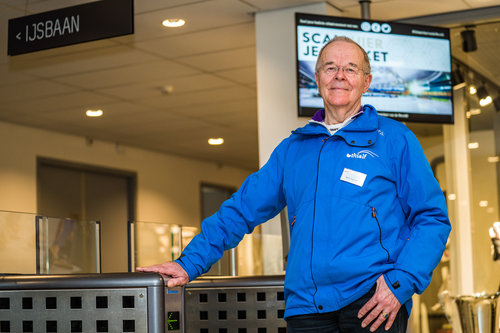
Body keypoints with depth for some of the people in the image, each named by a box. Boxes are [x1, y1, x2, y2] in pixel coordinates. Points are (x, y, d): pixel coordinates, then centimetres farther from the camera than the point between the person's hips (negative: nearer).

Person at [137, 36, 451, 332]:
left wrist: (400, 282, -11)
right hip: (306, 303, 3)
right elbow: (242, 209, 20)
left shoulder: (394, 139, 8)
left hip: (373, 301, -3)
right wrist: (190, 263, 12)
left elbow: (432, 219, 3)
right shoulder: (292, 149, 19)